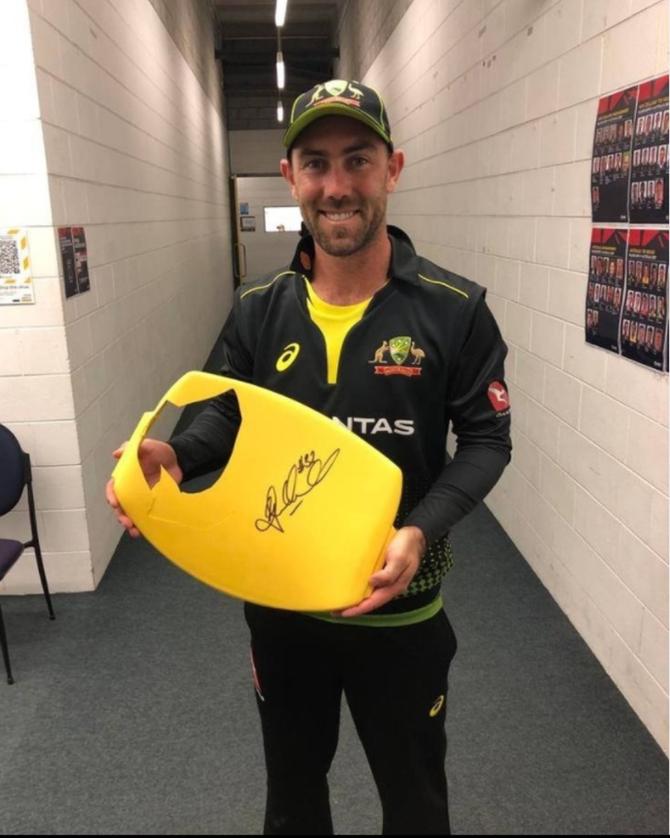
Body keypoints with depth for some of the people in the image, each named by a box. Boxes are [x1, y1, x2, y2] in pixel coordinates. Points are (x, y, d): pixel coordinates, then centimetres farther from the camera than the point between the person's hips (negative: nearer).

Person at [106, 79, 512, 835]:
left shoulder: (455, 309, -14)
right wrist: (176, 455, -17)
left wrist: (423, 530, -26)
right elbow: (230, 414, 5)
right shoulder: (257, 309, -7)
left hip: (398, 606, -2)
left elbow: (486, 438, -9)